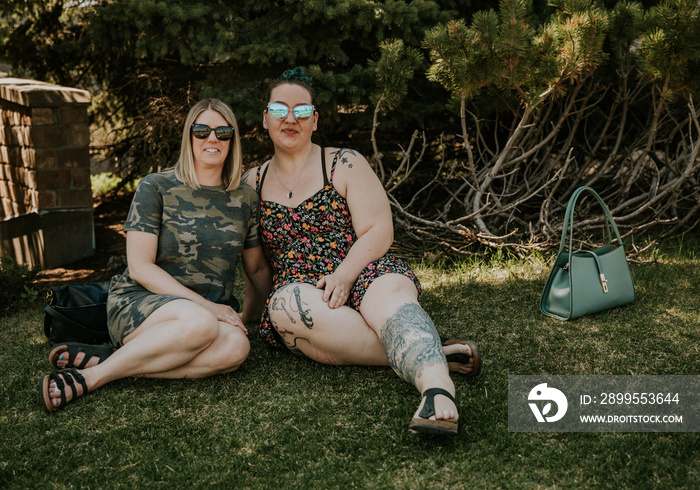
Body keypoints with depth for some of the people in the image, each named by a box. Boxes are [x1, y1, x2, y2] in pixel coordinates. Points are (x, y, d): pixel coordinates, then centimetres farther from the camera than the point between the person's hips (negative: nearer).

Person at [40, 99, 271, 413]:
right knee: (200, 324, -38)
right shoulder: (156, 187, -1)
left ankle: (96, 363, -25)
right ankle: (93, 376, -22)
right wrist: (204, 306, -16)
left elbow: (258, 268, 19)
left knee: (236, 347, -32)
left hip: (211, 310, 4)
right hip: (139, 302, -4)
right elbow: (140, 268, -8)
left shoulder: (245, 200, 10)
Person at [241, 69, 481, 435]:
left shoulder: (345, 165, 8)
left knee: (390, 291, -37)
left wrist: (342, 275, -18)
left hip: (362, 275, -2)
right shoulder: (251, 183, 18)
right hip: (297, 287, 2)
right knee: (285, 305, -34)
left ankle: (437, 388, -64)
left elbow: (379, 231, -3)